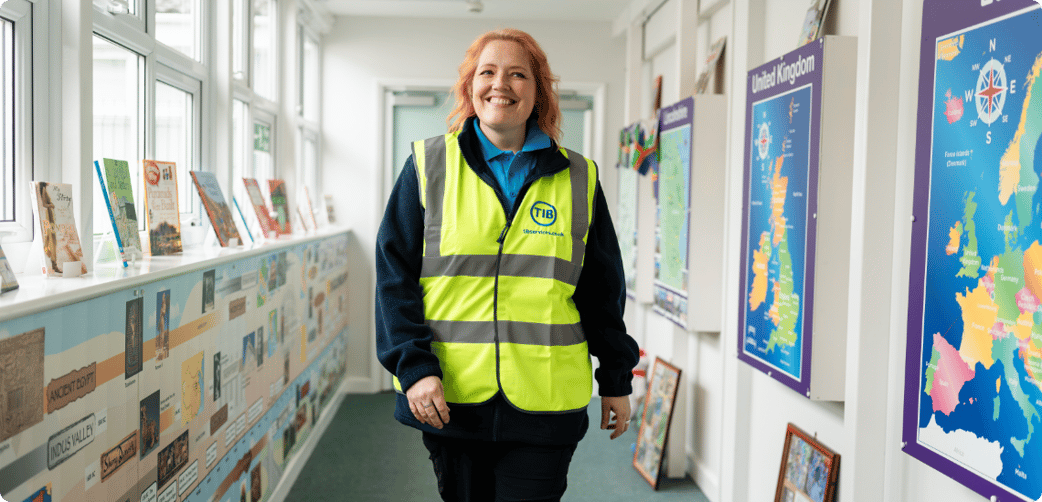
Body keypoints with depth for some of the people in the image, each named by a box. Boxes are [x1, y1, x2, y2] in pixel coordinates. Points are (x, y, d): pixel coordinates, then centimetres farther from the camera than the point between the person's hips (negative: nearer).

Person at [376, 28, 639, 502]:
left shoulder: (577, 178, 7)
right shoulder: (429, 165, 4)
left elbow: (603, 289, 12)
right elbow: (394, 272, 0)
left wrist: (616, 379, 14)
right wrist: (414, 366, -11)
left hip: (544, 405, 0)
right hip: (448, 396, 0)